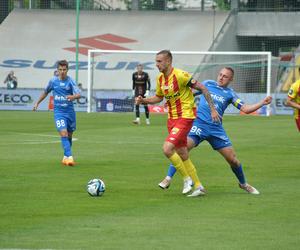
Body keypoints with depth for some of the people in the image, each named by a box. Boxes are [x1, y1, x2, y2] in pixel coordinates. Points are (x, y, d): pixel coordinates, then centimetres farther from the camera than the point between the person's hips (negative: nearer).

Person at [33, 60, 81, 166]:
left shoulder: (71, 81, -5)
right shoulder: (53, 80, 1)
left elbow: (78, 94, -18)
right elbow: (45, 92, 19)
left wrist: (73, 96, -40)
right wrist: (37, 103, 22)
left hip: (70, 111, 1)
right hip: (58, 111, -1)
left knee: (69, 136, 11)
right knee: (63, 133, -18)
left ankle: (65, 157, 30)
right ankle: (69, 157, -24)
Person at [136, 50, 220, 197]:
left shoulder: (180, 75, -19)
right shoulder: (160, 79, 5)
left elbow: (202, 89, -14)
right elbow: (158, 97, 22)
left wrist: (212, 109, -15)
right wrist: (143, 100, 4)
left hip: (185, 117, -8)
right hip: (172, 118, 8)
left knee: (167, 149, -20)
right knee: (182, 155, 10)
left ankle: (187, 178, -2)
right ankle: (198, 187, 21)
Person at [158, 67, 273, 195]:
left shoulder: (230, 93, 9)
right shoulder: (207, 84, 11)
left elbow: (245, 109, 2)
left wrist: (262, 103, -9)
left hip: (216, 129, 1)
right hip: (198, 124, -1)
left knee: (232, 159, 2)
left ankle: (243, 184, 26)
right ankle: (168, 178, -15)